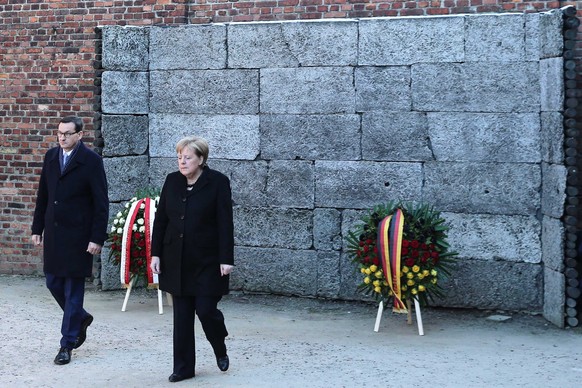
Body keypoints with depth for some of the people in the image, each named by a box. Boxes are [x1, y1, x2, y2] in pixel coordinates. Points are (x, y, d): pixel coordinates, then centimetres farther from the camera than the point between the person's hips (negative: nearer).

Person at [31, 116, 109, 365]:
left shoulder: (91, 161, -9)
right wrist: (37, 228, 11)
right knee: (53, 283, 10)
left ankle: (67, 344, 8)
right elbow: (43, 196, 14)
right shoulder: (51, 157, 8)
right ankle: (80, 318, 35)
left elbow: (101, 203, -10)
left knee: (73, 289, 0)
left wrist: (97, 238, -14)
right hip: (53, 233, 6)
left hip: (78, 235, -6)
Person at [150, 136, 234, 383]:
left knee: (206, 309, -5)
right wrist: (156, 253, 3)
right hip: (177, 260, 4)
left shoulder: (218, 182, -7)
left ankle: (220, 349, 25)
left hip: (207, 261, -4)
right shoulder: (172, 181, 5)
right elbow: (160, 219, 8)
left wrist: (226, 259, -14)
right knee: (182, 315, 6)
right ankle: (183, 367, 13)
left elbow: (225, 223, -9)